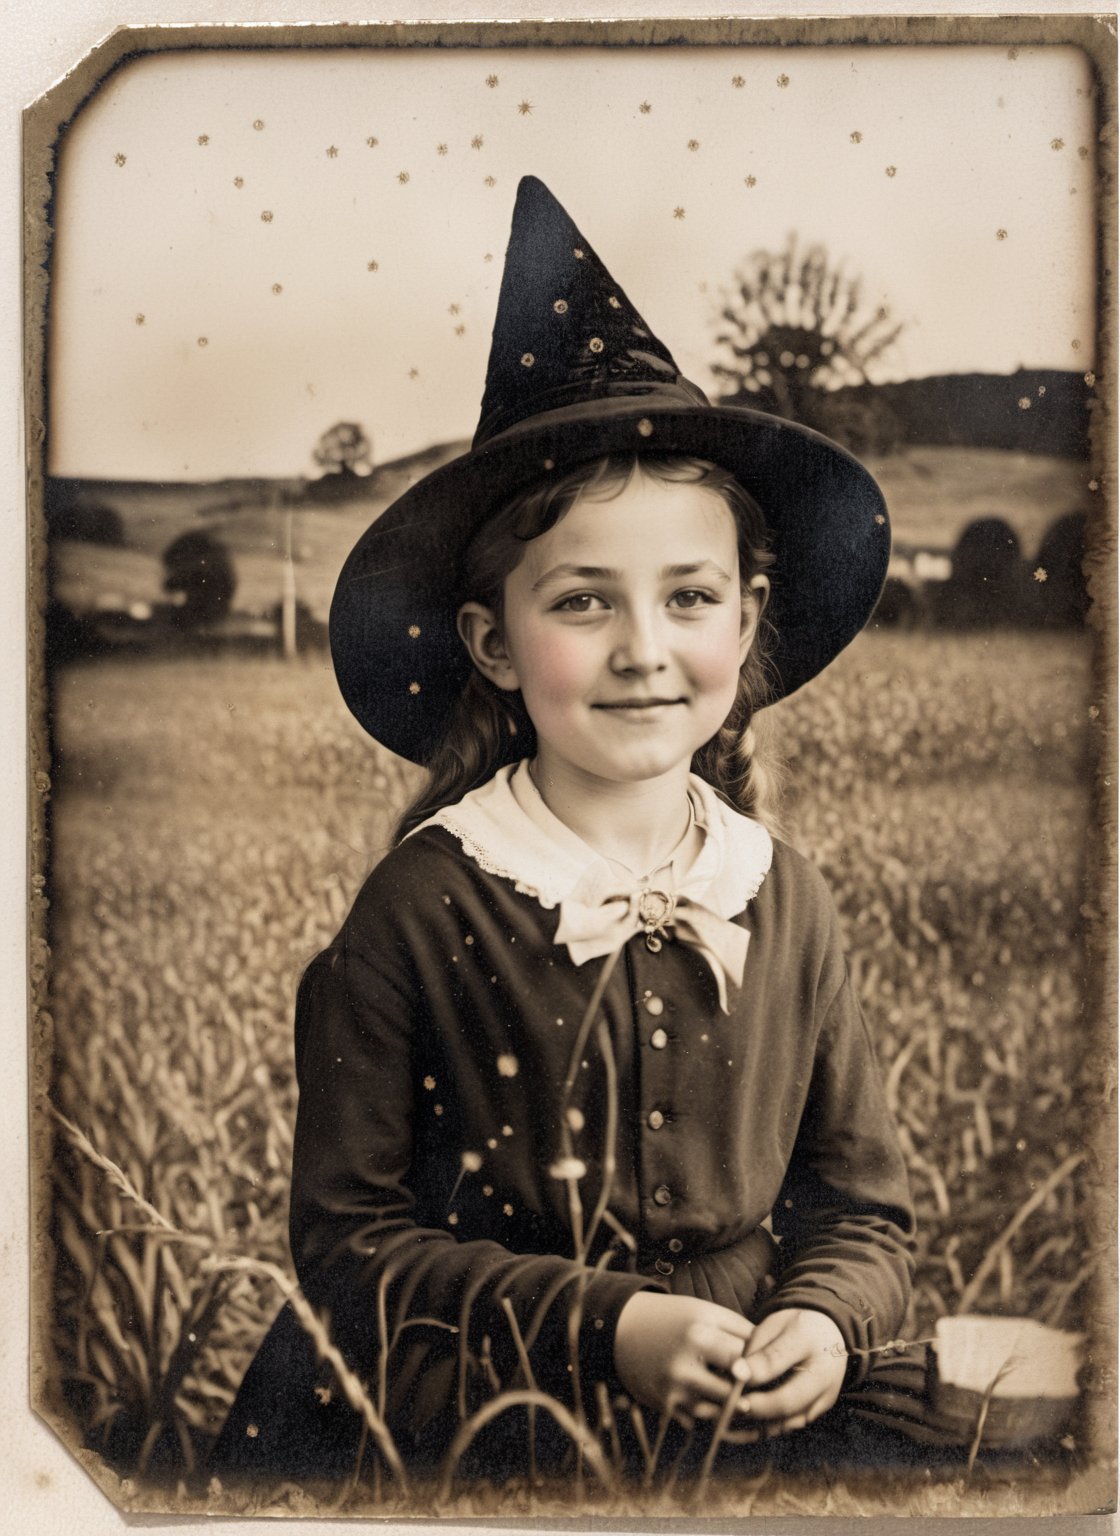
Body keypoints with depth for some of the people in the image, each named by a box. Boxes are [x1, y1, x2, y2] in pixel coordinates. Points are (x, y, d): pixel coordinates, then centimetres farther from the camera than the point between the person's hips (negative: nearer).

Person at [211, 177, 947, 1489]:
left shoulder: (784, 901, 0)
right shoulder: (420, 906, -10)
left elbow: (864, 1203, 9)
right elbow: (346, 1232, -7)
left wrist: (827, 1322, -12)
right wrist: (609, 1327, -14)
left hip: (756, 1420, 4)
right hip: (472, 1431, -3)